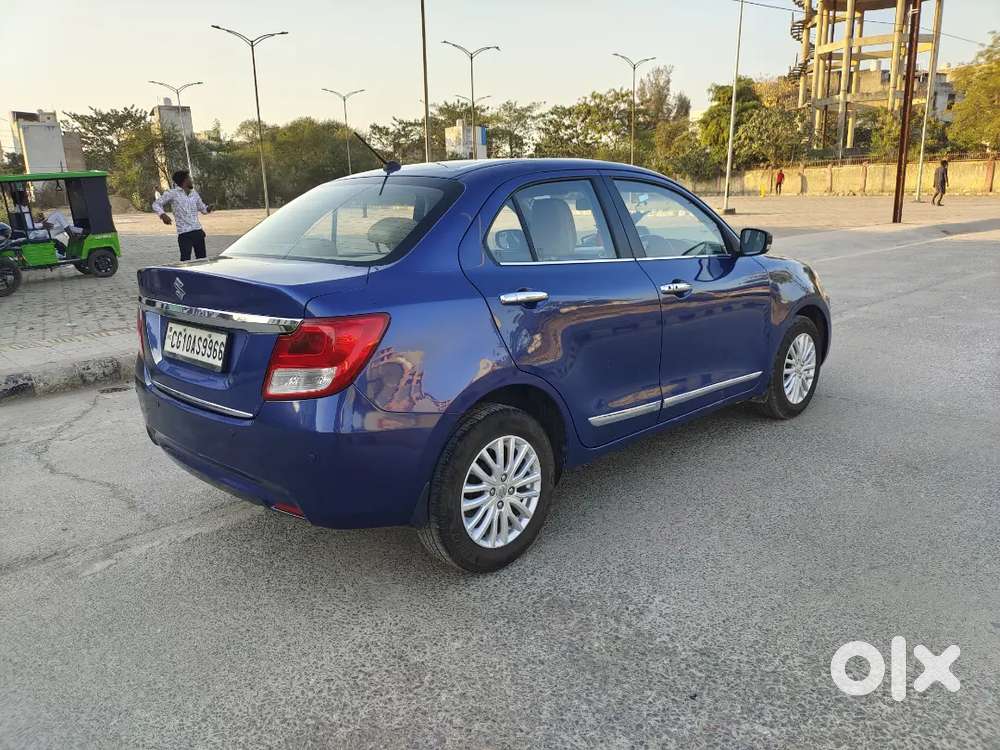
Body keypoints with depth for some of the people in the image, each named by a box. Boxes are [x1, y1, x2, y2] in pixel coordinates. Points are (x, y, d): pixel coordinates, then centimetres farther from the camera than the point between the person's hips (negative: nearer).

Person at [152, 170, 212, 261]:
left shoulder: (194, 193, 15)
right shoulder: (173, 193, 0)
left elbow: (202, 207, 25)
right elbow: (156, 204, 3)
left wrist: (208, 209, 0)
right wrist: (162, 214, -16)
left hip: (198, 232, 5)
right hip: (184, 234, -5)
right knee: (185, 261, -12)